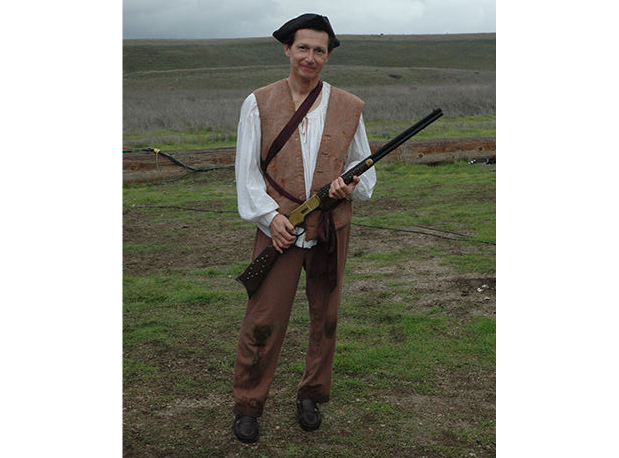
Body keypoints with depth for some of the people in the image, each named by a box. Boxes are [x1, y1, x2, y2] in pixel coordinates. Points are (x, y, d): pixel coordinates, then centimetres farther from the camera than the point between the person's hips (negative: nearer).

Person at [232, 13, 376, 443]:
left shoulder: (349, 107, 6)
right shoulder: (259, 104, 2)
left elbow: (364, 167, 12)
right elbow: (247, 170, 2)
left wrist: (351, 186, -11)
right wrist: (269, 214, -11)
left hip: (331, 229, 2)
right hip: (279, 227, -2)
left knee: (325, 318, 12)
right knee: (263, 320, -2)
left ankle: (312, 396, 31)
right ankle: (247, 406, 15)